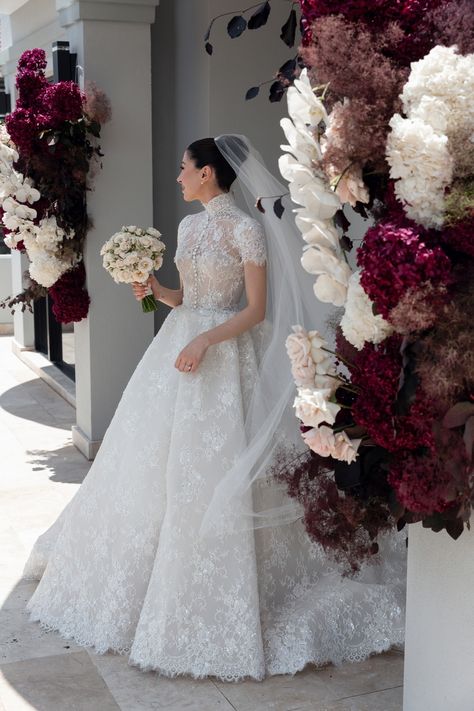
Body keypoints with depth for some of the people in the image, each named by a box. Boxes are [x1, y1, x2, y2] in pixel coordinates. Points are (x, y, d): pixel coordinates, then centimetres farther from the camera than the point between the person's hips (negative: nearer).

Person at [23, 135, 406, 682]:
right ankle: (150, 571, 28)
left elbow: (257, 309, -13)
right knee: (153, 459, 11)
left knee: (212, 470, -6)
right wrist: (157, 291, -1)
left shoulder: (246, 229, -11)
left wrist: (206, 340, -21)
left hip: (224, 354, -8)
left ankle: (214, 599, 8)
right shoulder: (188, 225, 12)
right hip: (178, 345, 8)